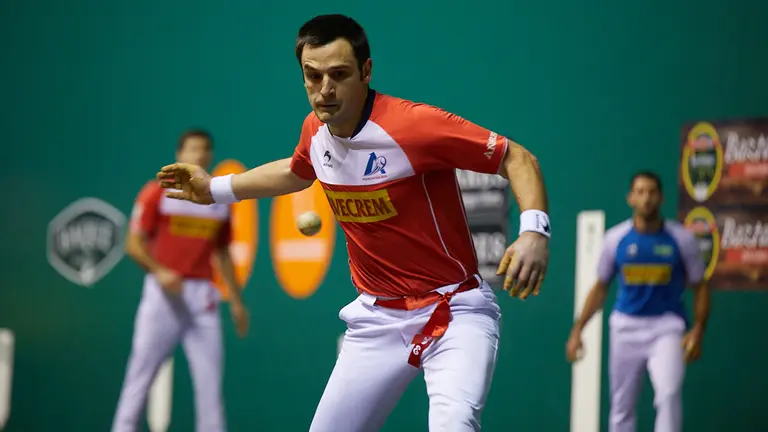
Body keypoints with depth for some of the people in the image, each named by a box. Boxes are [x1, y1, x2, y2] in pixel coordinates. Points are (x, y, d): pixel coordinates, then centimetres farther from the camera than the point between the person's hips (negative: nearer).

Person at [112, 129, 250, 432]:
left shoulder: (219, 201, 13)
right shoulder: (157, 193, 1)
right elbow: (134, 244, -2)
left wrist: (236, 301, 18)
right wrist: (159, 271, -19)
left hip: (203, 296, 4)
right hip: (162, 293, -4)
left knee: (210, 375, 0)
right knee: (142, 370, -3)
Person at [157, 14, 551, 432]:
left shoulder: (415, 125, -22)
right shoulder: (316, 130, 0)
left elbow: (517, 158, -18)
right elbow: (297, 172, 25)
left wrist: (534, 231, -33)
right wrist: (216, 188, 28)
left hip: (455, 309, -6)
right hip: (378, 317, 7)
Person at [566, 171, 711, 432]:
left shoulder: (681, 239, -4)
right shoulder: (615, 238, 1)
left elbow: (700, 287, 3)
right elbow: (600, 288, 11)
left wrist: (697, 331, -10)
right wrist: (577, 329, 6)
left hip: (667, 326, -2)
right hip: (626, 327, 2)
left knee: (669, 394, -25)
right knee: (621, 406, 8)